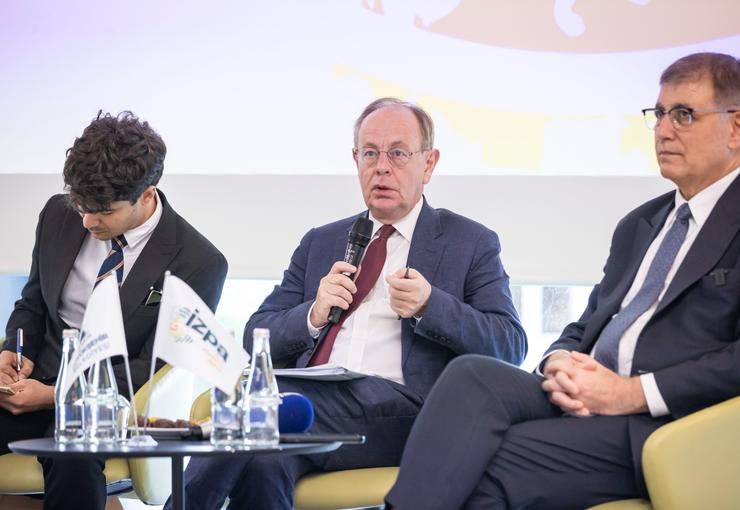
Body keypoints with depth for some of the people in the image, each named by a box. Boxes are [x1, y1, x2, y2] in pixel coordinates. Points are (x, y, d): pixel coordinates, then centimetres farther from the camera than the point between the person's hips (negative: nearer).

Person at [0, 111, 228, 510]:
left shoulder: (198, 264, -10)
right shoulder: (59, 216, 5)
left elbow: (153, 368, -9)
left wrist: (54, 395, -18)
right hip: (35, 381, 4)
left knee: (73, 456, -39)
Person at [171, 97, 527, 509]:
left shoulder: (472, 244, 14)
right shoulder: (320, 243, 25)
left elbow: (510, 346, 2)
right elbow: (257, 339, 20)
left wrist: (428, 305, -14)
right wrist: (314, 315, -2)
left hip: (401, 408, -3)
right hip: (311, 397, 3)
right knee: (263, 462, -35)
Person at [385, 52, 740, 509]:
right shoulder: (638, 225, 27)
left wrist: (633, 393, -16)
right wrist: (561, 364, 0)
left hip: (664, 420, -7)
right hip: (585, 400, 7)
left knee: (485, 468, -25)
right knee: (473, 373, -23)